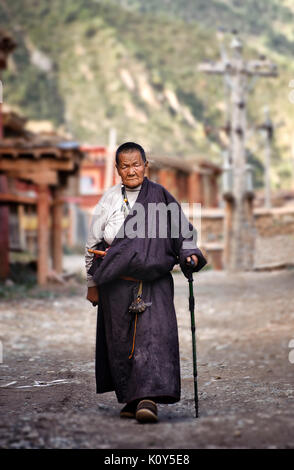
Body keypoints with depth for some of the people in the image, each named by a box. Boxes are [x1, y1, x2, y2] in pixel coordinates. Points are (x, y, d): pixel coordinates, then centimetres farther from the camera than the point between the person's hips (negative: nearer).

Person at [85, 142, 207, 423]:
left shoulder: (160, 197, 5)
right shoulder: (110, 200, 7)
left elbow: (182, 231, 13)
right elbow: (93, 243, 12)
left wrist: (189, 253, -7)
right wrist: (92, 283, 12)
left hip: (154, 282, -2)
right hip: (117, 284, 2)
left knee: (154, 335, -16)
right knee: (121, 341, 4)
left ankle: (148, 399, -22)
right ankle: (131, 399, 17)